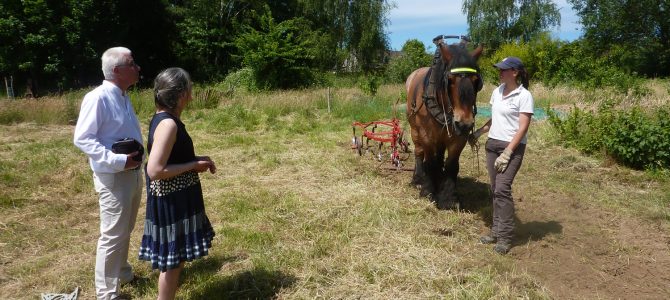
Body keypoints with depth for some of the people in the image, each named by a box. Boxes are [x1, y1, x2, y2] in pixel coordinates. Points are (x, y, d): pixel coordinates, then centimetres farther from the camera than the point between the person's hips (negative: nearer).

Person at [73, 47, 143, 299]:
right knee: (113, 235, 0)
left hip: (133, 172, 9)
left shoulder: (124, 97, 9)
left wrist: (137, 155, 6)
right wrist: (118, 161, -26)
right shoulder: (98, 98, -18)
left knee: (125, 231, 21)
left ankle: (122, 273, 39)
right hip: (113, 177, -9)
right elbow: (82, 138, -21)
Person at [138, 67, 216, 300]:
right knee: (172, 259, 5)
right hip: (171, 202, -10)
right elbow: (155, 170, -28)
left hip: (175, 198, 10)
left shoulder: (164, 119, 7)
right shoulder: (168, 124, -23)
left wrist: (195, 160, 6)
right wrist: (194, 165, -18)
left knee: (175, 258, 21)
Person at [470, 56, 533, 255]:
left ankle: (505, 237, -6)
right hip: (492, 144, 7)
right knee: (495, 190, 9)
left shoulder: (524, 96, -11)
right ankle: (496, 230, 19)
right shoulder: (497, 91, 10)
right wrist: (478, 133, 14)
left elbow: (523, 128, -15)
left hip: (513, 147, -7)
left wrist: (507, 153, -20)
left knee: (502, 189, -14)